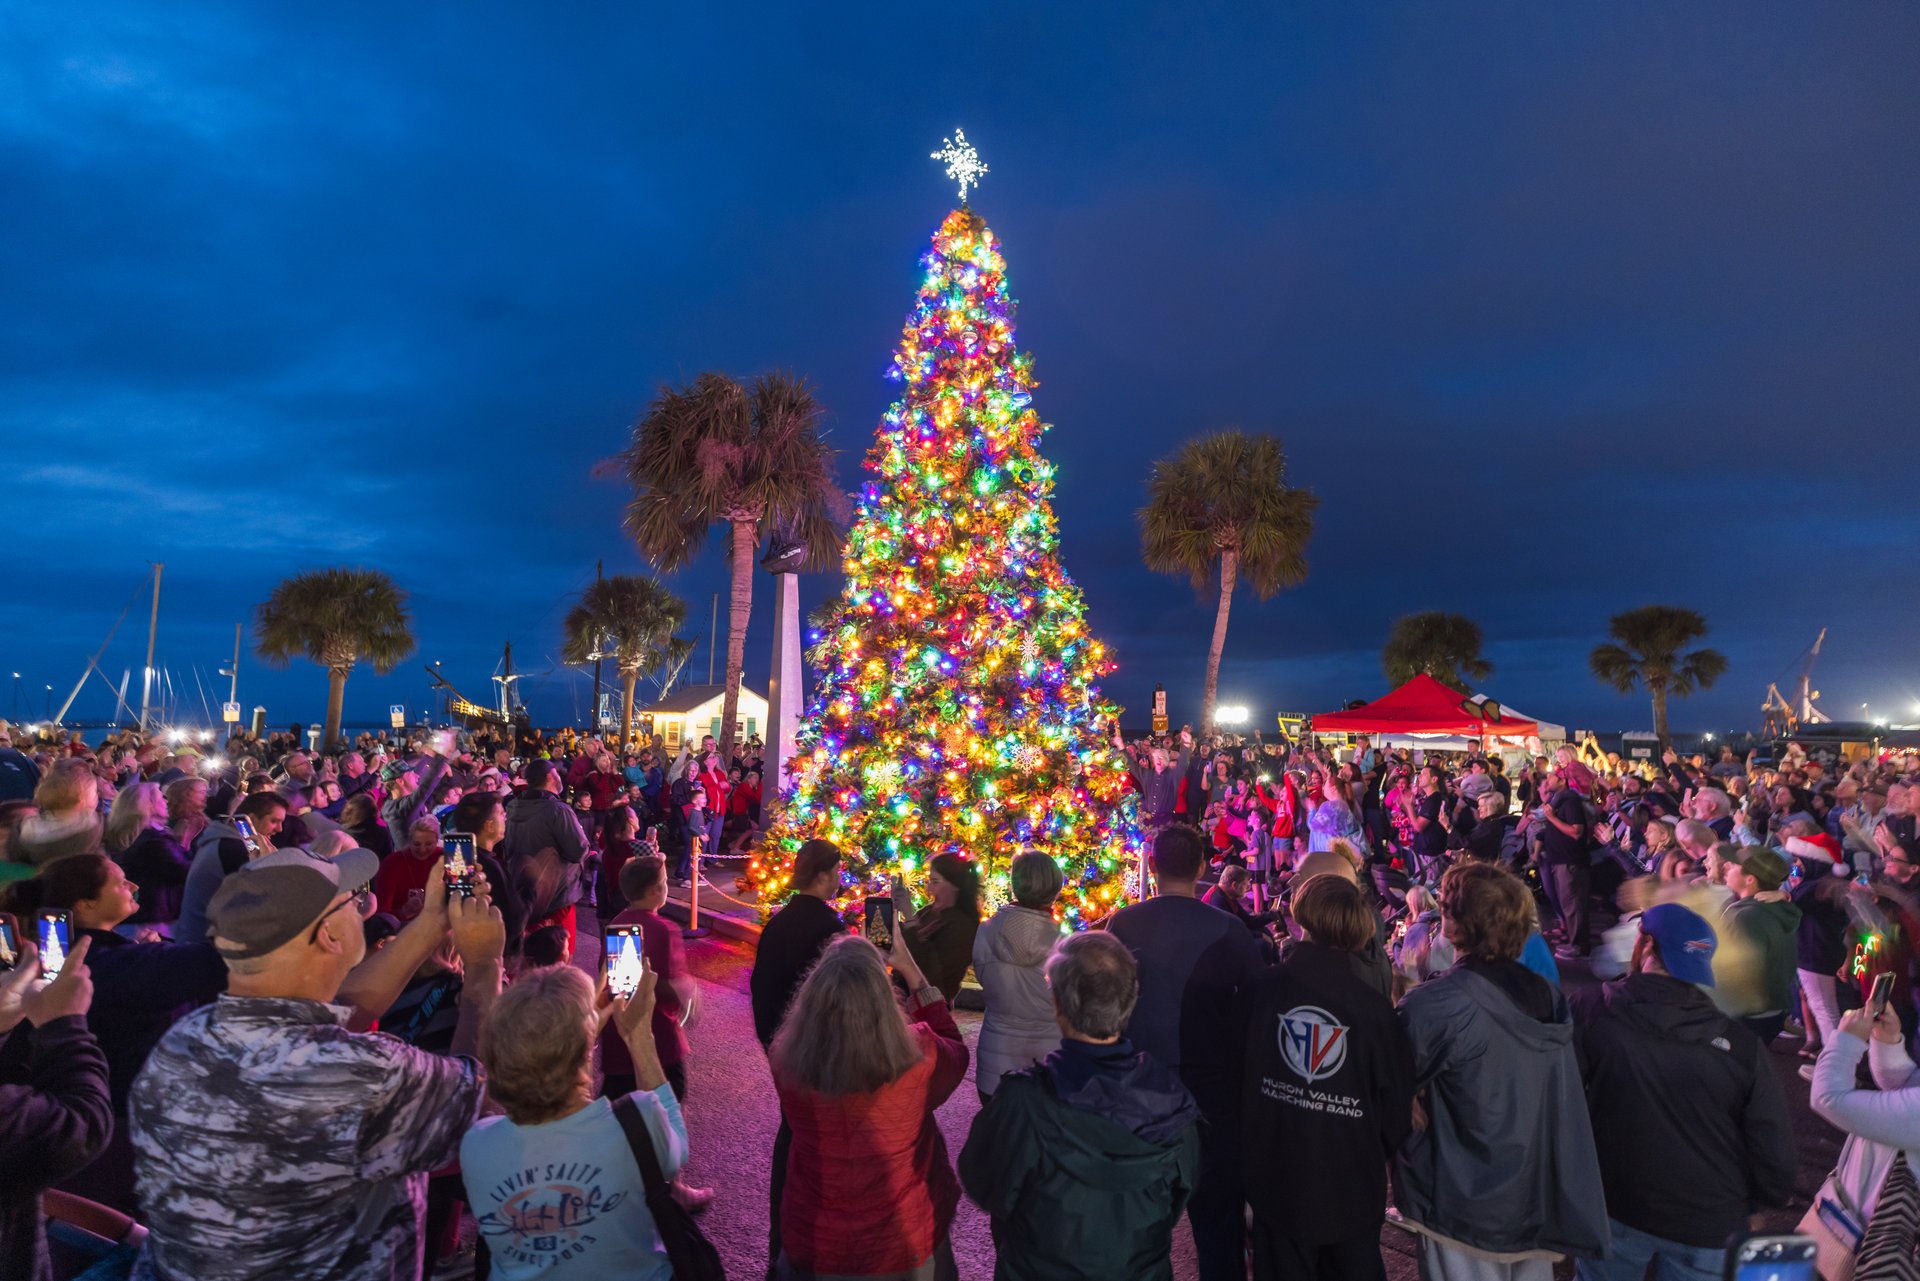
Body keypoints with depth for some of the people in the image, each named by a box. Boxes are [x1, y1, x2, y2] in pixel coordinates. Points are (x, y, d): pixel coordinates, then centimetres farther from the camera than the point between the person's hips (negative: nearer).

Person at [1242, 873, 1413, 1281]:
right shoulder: (1373, 1004, -16)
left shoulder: (1261, 988, -12)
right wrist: (1379, 1156, 13)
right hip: (1353, 1186, 0)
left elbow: (1237, 1073, -2)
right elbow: (1397, 1098, -8)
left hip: (1277, 1180, 0)